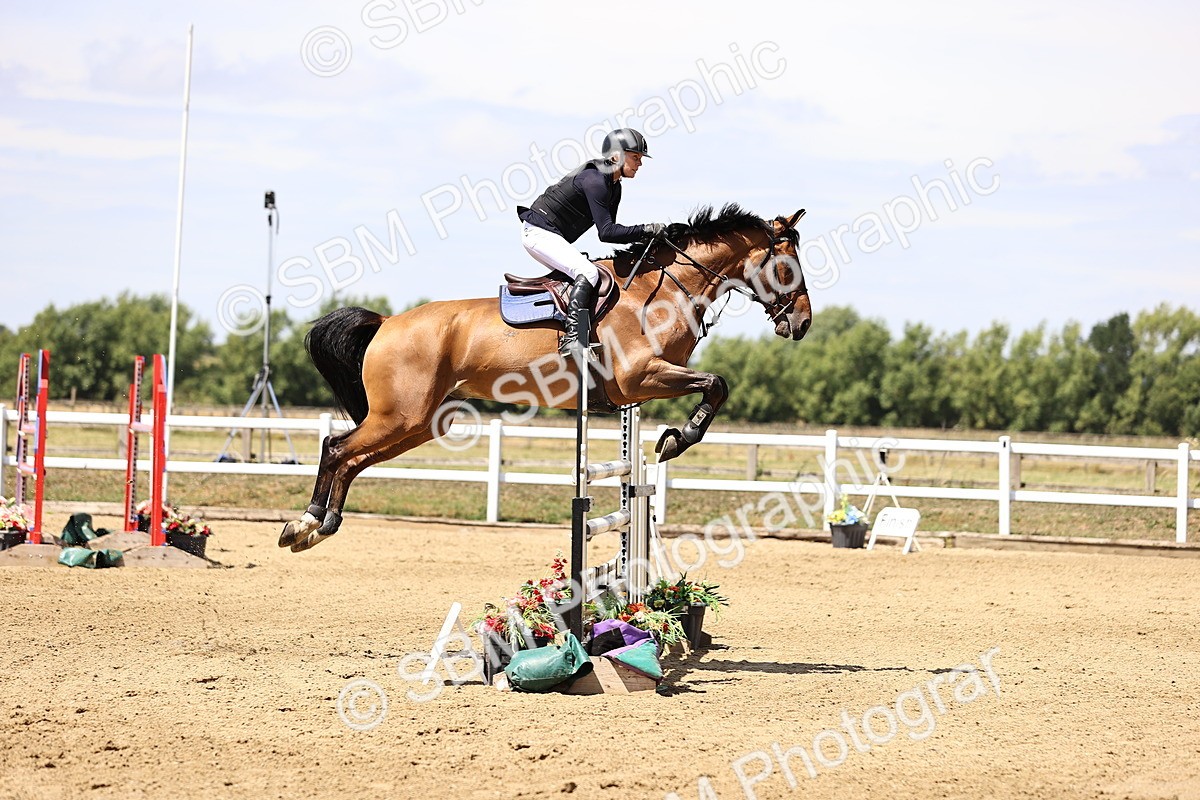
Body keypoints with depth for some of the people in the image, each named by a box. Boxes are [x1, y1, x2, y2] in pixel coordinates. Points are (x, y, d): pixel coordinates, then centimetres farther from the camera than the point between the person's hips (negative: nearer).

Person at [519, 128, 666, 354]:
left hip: (552, 238, 11)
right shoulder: (594, 180, -21)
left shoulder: (614, 187, 11)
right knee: (588, 272, -25)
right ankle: (572, 338, -34)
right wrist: (647, 230, -23)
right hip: (539, 232, -11)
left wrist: (642, 241, 0)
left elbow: (610, 230, 14)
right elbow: (606, 233, -26)